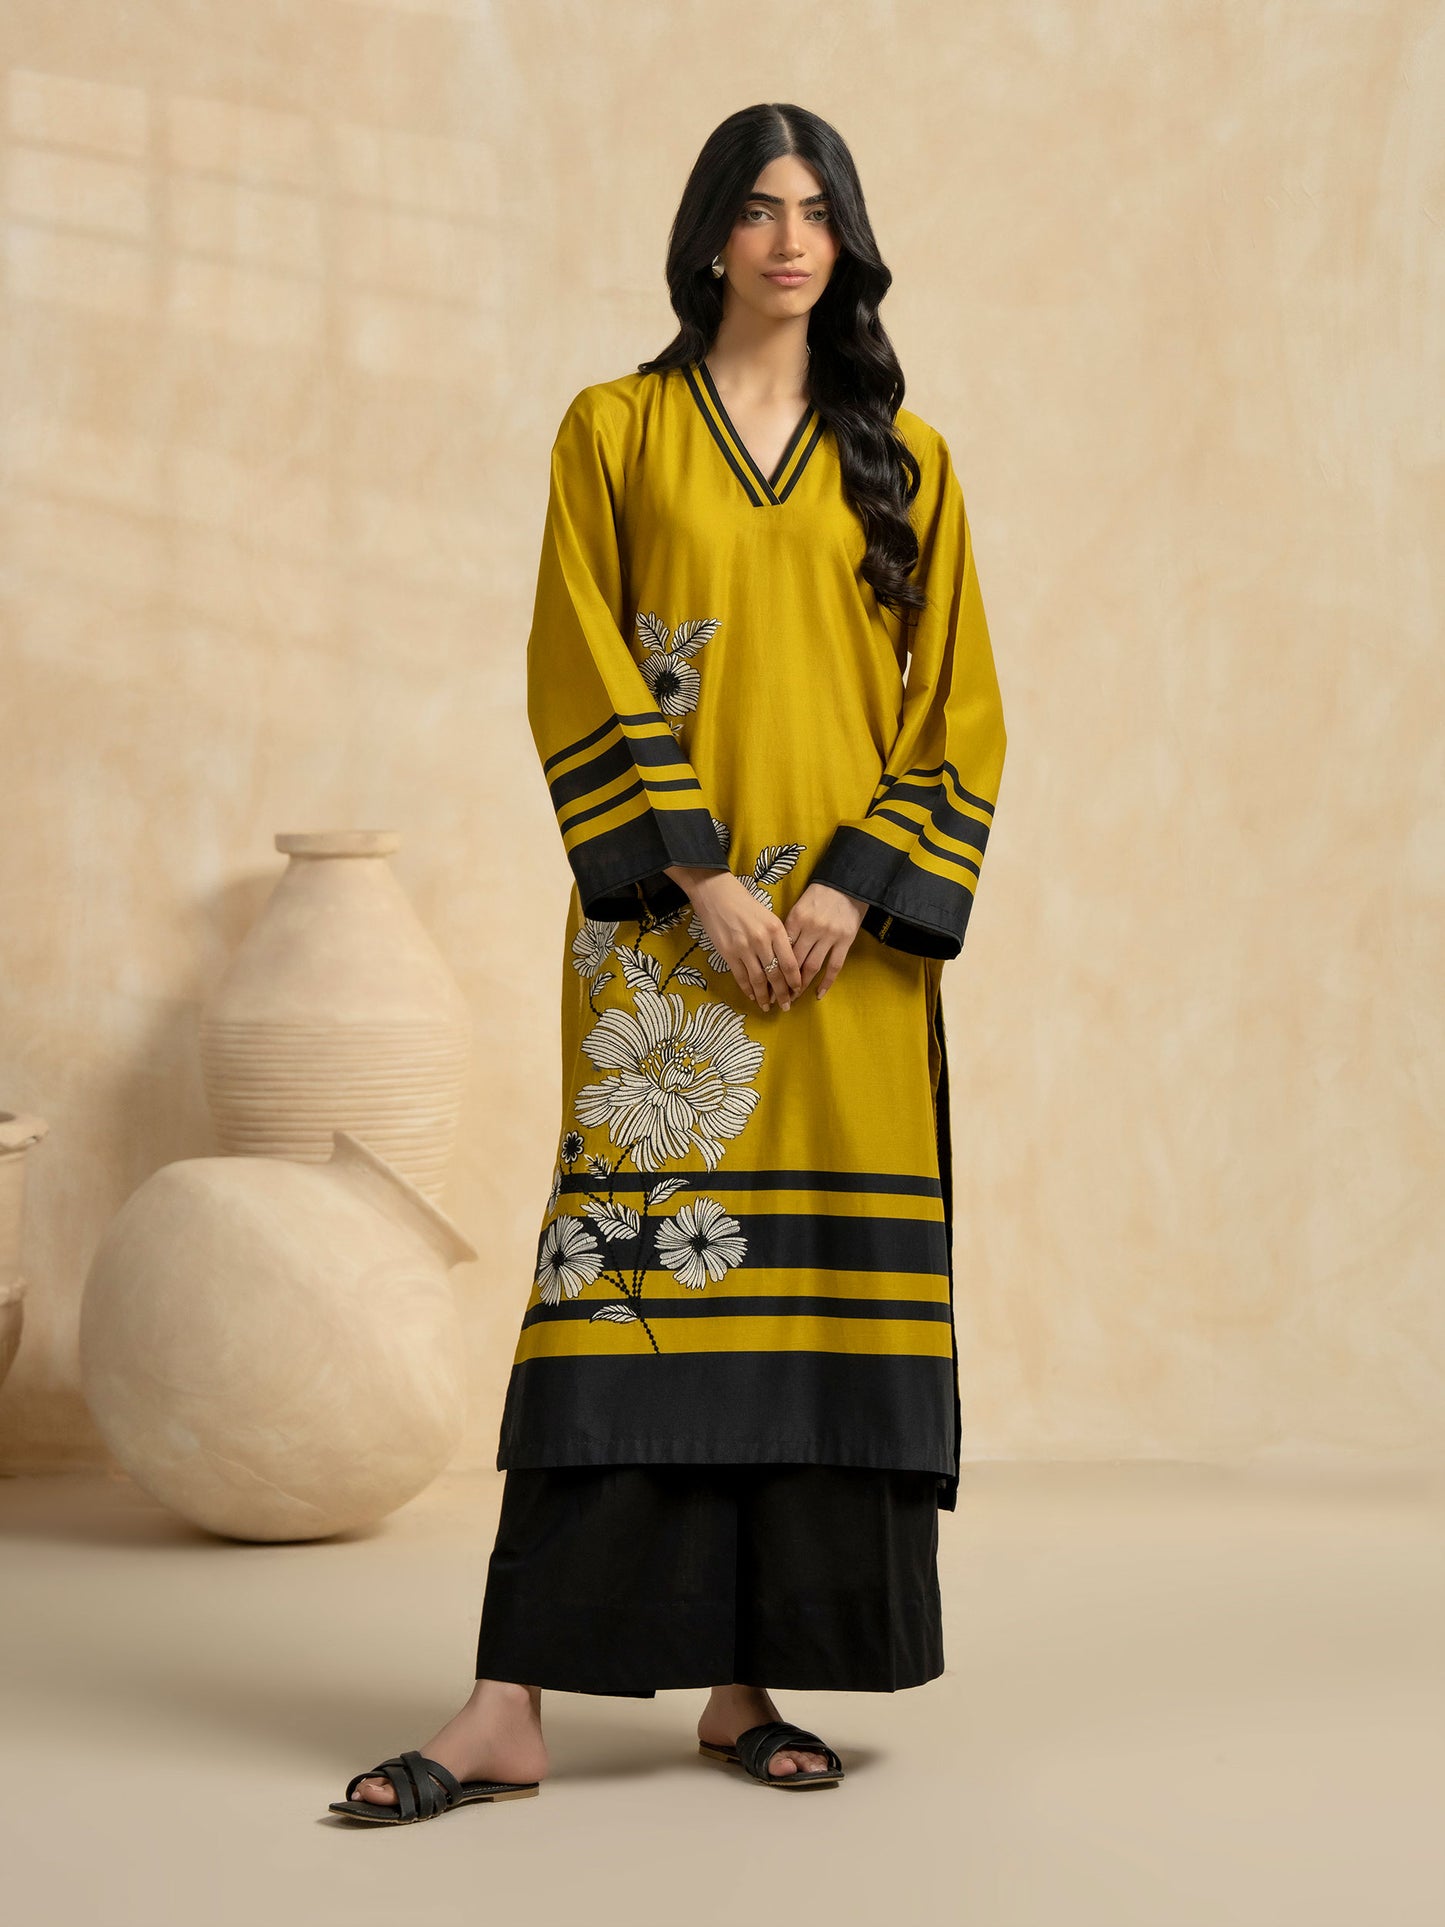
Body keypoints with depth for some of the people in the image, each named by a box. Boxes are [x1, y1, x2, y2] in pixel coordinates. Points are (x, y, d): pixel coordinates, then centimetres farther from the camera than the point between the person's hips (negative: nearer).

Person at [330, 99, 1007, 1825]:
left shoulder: (902, 459, 11)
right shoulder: (616, 432, 6)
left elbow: (954, 708, 7)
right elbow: (580, 680, -1)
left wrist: (856, 884, -8)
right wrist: (700, 878, -11)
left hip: (852, 936, 2)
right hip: (664, 932, -2)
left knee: (819, 1281, 0)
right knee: (627, 1267, -9)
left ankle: (746, 1682, 8)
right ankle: (511, 1705, -8)